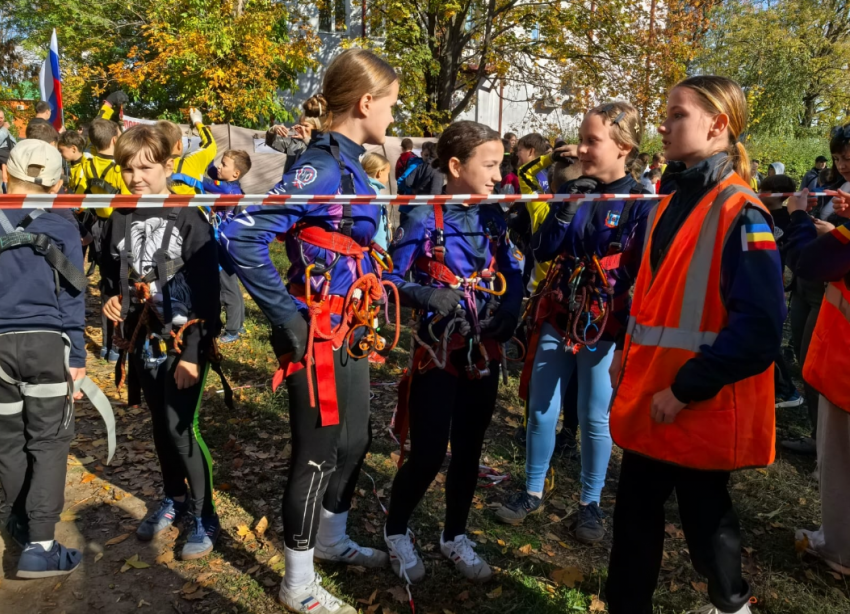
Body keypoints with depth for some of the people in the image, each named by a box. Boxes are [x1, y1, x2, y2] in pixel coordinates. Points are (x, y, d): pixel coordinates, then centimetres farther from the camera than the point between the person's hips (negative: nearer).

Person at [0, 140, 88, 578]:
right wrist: (77, 358, 0)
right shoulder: (62, 230, -3)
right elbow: (72, 299, -3)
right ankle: (39, 546, -1)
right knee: (48, 442, 3)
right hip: (46, 343, -2)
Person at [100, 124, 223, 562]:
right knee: (160, 425, 16)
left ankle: (204, 517, 9)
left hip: (184, 342, -5)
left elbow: (208, 292, -13)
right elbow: (110, 275, 21)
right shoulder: (119, 220, 5)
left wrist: (194, 352, -17)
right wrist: (112, 301, -2)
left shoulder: (189, 219, -11)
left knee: (181, 427, -7)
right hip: (142, 342, 5)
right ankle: (173, 499, 35)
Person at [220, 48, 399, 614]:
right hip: (317, 337, -9)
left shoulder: (351, 166, 8)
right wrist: (286, 316, -22)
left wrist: (367, 322, 15)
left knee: (355, 441, 21)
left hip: (350, 333, 9)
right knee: (317, 455, 5)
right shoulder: (321, 168, -20)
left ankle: (332, 540, 44)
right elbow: (243, 234, -29)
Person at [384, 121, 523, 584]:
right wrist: (426, 295, -30)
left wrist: (508, 316, -10)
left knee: (468, 452, 14)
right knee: (427, 456, -1)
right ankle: (396, 533, 26)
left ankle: (454, 537, 35)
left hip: (484, 354, 5)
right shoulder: (423, 220, -12)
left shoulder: (494, 218, 3)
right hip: (437, 354, -5)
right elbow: (390, 280, -12)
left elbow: (513, 275, 8)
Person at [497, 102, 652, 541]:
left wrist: (633, 329, -15)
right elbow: (543, 252, 2)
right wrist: (566, 209, -12)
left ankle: (590, 504, 25)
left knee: (594, 418, 7)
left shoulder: (641, 203, -8)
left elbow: (643, 273, -8)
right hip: (556, 316, 4)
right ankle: (532, 492, 28)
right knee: (541, 410, 10)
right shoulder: (573, 191, 6)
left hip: (603, 324, -4)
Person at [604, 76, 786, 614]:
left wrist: (685, 390, -20)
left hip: (702, 409, -7)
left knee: (704, 515, 13)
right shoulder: (673, 201, 9)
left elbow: (759, 327, -23)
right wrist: (630, 351, 8)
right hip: (648, 400, 7)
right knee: (636, 511, 16)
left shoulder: (739, 212, -17)